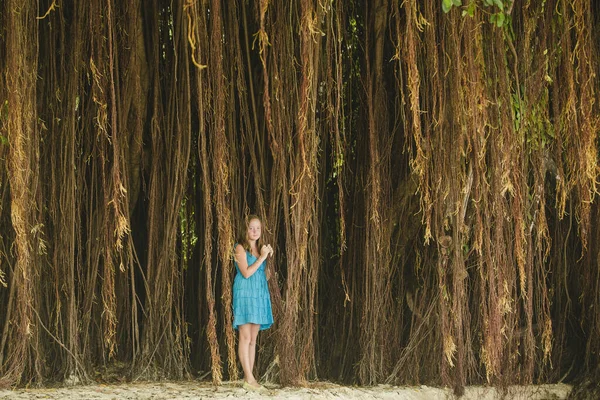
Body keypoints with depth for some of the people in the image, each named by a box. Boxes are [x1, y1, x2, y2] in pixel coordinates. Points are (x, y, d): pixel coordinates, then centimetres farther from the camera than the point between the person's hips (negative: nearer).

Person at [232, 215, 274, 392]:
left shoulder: (260, 248, 15)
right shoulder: (241, 248, -4)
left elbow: (264, 274, 15)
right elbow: (246, 272, -14)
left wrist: (269, 256, 4)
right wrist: (262, 256, -11)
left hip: (259, 295, 7)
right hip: (245, 294, -7)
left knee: (253, 339, 5)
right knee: (245, 337, -10)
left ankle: (249, 378, 6)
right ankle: (249, 379, -13)